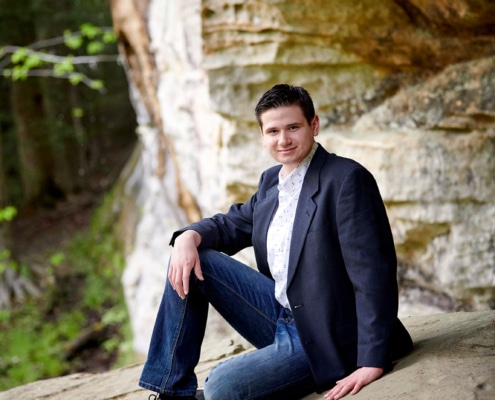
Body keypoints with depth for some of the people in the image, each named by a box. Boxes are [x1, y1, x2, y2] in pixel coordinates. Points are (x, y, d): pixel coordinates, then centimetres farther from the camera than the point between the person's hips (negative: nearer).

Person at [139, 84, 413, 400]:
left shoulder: (347, 178, -17)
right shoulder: (272, 180, 8)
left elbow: (373, 273, -22)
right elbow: (231, 225, 20)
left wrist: (372, 363, -28)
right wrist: (188, 237, -4)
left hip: (322, 338, -8)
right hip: (280, 313, 8)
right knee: (190, 259, 2)